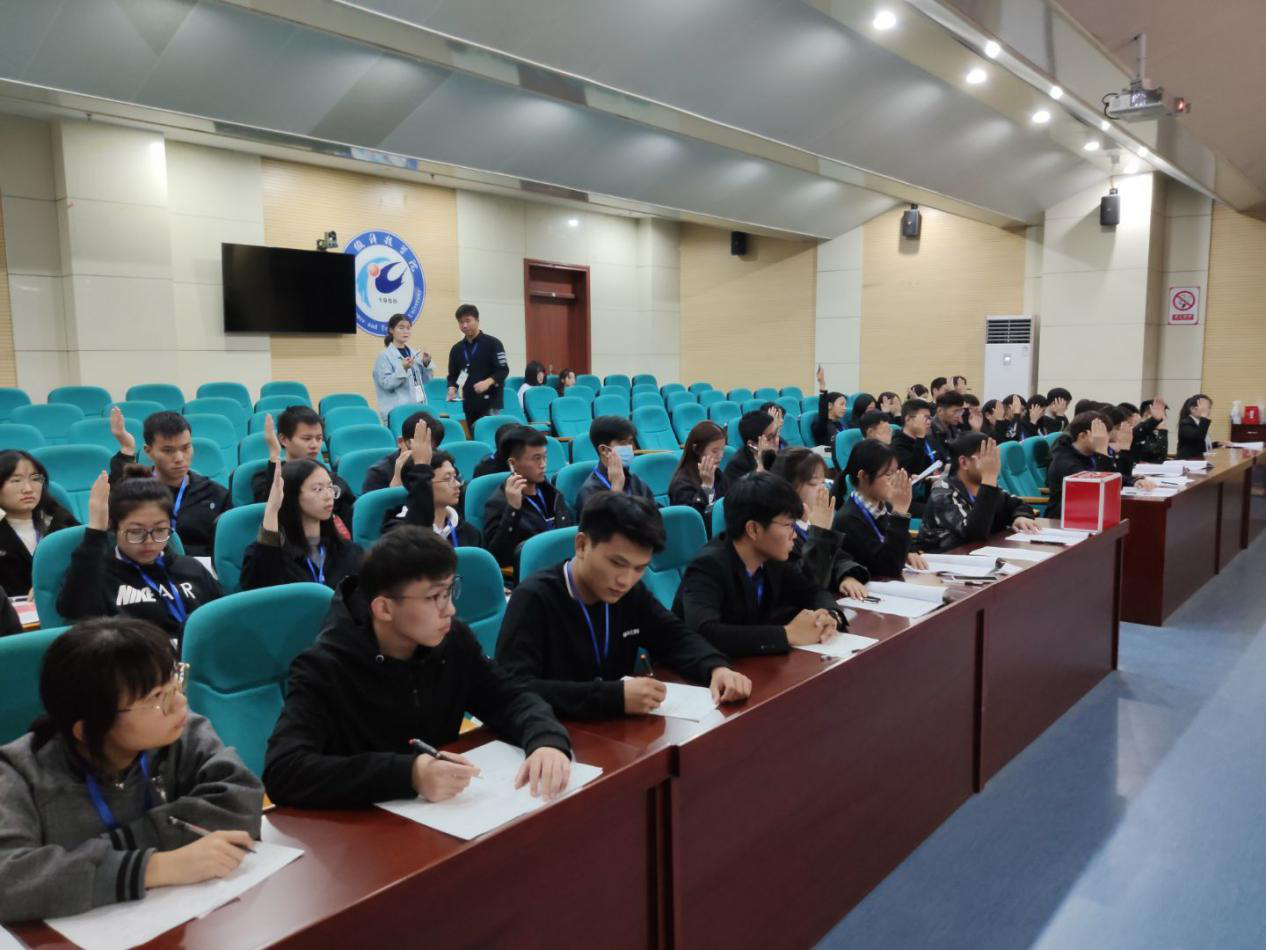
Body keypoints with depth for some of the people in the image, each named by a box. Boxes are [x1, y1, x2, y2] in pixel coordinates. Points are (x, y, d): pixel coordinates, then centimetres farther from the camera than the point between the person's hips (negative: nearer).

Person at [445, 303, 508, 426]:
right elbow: (453, 375, 17)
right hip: (469, 405, 5)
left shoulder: (493, 343, -2)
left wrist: (488, 382, -24)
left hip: (490, 404, -5)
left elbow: (503, 370, -7)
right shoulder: (456, 349, 13)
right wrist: (452, 388, -4)